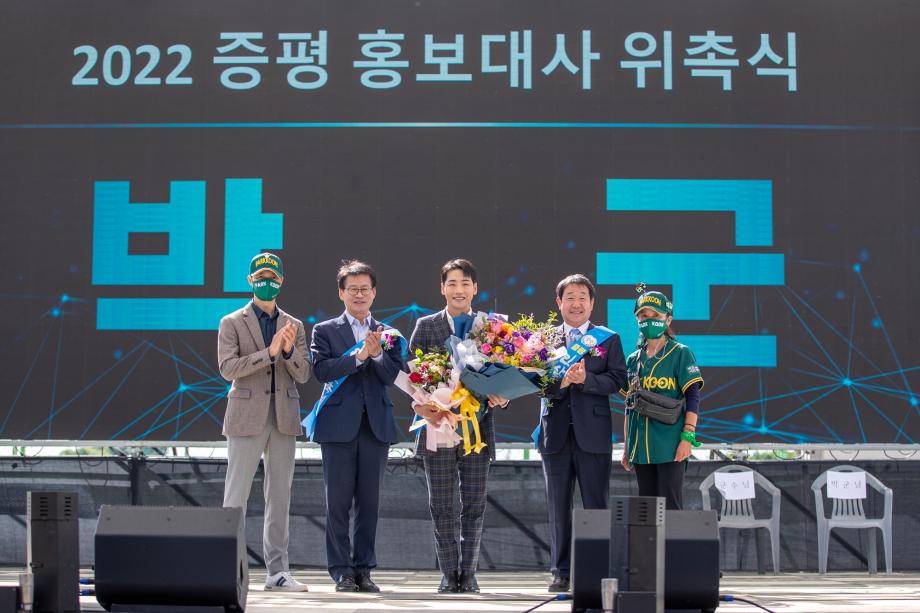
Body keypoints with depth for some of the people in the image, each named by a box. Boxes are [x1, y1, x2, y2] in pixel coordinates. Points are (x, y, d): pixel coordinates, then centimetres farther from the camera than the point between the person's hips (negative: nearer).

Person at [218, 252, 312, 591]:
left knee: (280, 497, 5)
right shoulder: (232, 323, 3)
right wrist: (269, 352, -19)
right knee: (236, 495, -5)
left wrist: (289, 350, -14)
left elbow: (303, 375, 6)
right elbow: (228, 368, -10)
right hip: (247, 417, -4)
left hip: (283, 419, 4)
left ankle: (277, 570, 8)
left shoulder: (294, 327, 13)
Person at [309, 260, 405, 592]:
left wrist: (377, 354, -15)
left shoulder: (388, 335, 14)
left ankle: (364, 569, 10)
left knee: (369, 501, 4)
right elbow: (322, 370, -9)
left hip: (376, 425, 2)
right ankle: (341, 571, 3)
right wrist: (359, 355, -18)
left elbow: (393, 375, 2)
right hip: (339, 425, -2)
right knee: (338, 502, -2)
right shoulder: (325, 331, 6)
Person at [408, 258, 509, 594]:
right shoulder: (426, 326, 6)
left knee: (474, 507, 4)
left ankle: (468, 573, 12)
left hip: (478, 427, 1)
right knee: (441, 507, 3)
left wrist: (501, 398, -13)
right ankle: (449, 575, 10)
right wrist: (419, 405, -15)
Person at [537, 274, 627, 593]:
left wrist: (585, 379, -18)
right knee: (558, 507, 5)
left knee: (596, 506, 1)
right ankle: (561, 573, 11)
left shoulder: (609, 339, 7)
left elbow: (617, 380, -4)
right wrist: (560, 382, -18)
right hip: (556, 433, 2)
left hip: (593, 434, -1)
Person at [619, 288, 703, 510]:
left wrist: (688, 437, -15)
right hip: (641, 448, 5)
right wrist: (627, 448, 15)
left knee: (671, 505, -8)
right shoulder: (633, 360, 15)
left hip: (670, 447, -5)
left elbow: (693, 397, -6)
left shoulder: (680, 354, 0)